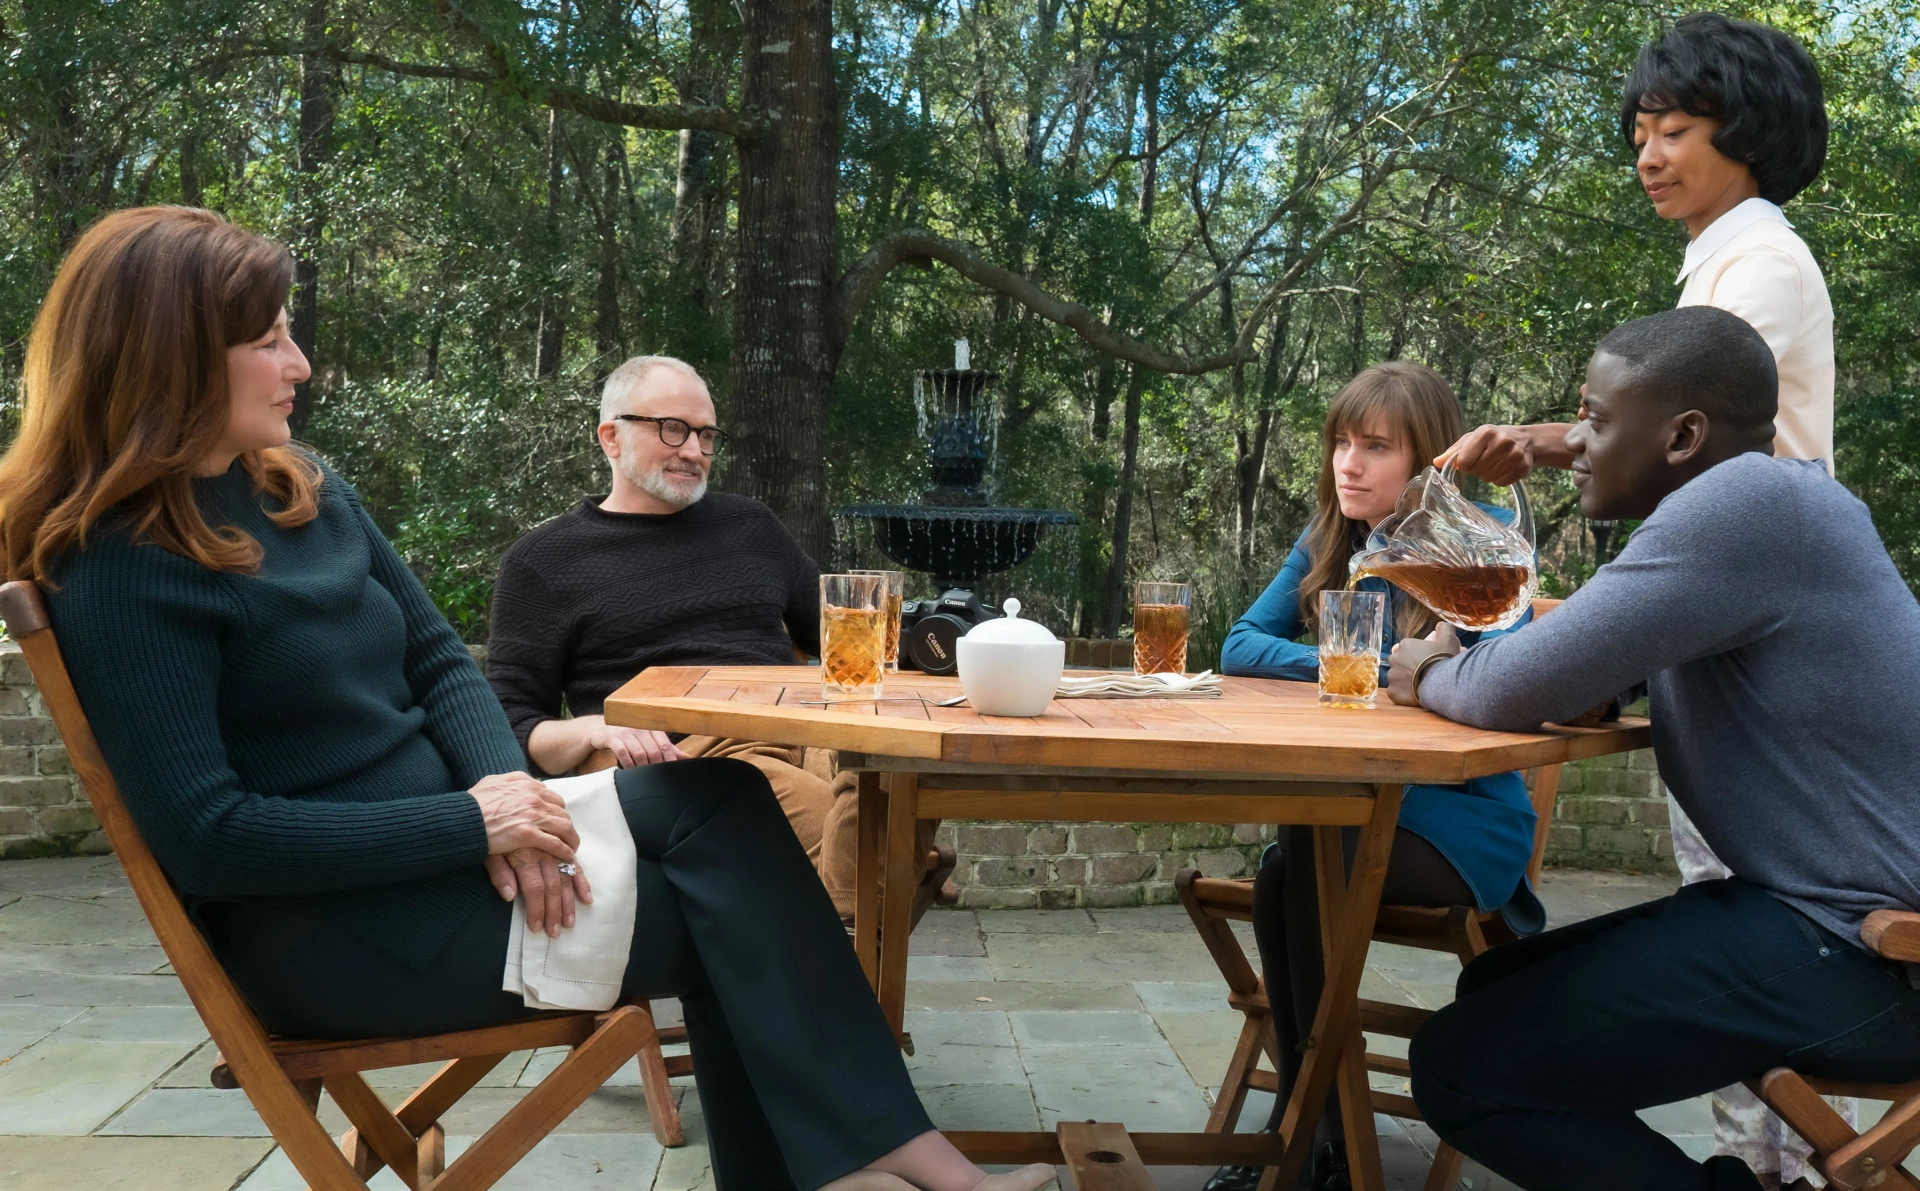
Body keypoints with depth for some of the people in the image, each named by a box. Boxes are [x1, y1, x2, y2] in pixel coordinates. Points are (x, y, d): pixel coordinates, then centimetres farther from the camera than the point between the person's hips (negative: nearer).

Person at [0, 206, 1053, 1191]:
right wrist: (470, 821, -22)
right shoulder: (118, 572, -16)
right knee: (723, 915, -14)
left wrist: (505, 790, -13)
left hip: (434, 840, 7)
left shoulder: (301, 490, 9)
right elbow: (206, 839, -21)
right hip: (323, 923, -7)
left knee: (718, 797, -14)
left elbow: (440, 663, 8)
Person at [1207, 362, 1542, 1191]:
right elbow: (1241, 646, 4)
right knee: (1279, 879, -27)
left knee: (1303, 866, -29)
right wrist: (1339, 665, -11)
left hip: (1462, 818, -4)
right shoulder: (1327, 544, 9)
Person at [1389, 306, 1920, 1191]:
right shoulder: (1742, 509, 14)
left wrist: (1429, 679, -2)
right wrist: (1455, 663, -1)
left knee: (1461, 1064, -14)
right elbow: (1580, 670, 16)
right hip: (1819, 904, 11)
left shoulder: (1748, 498, -20)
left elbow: (1518, 690, -23)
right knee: (1499, 988, 17)